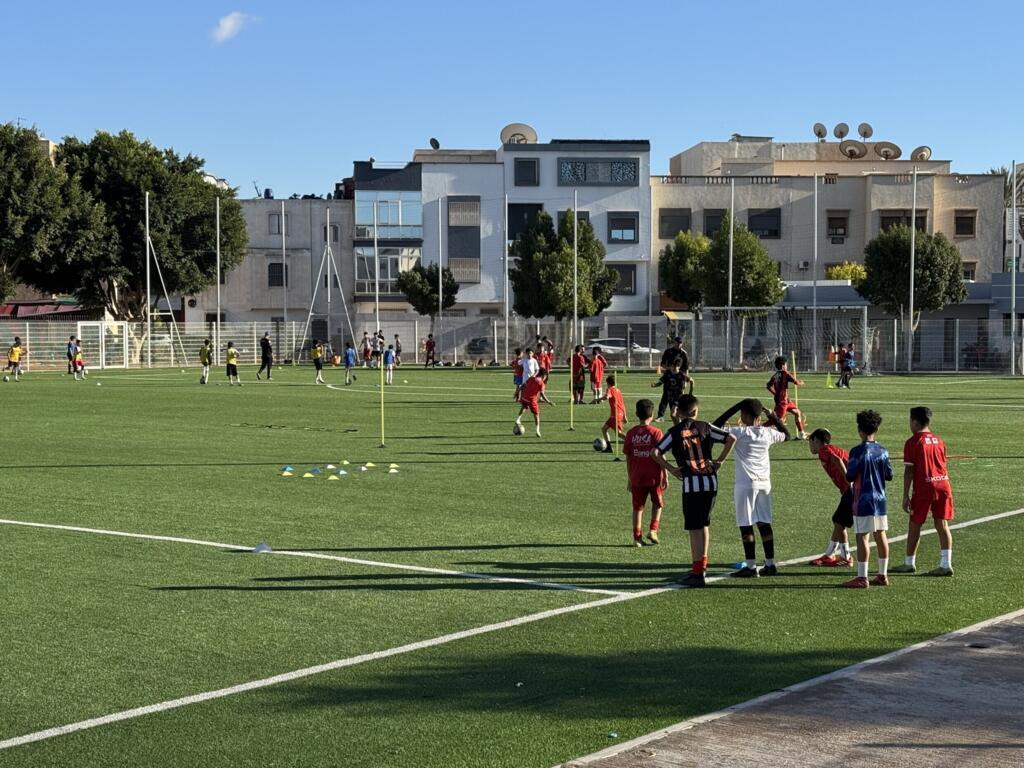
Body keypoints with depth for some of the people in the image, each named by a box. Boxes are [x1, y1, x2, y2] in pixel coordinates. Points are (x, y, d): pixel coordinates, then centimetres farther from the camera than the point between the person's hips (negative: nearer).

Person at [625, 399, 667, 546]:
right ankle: (653, 530, 5)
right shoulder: (656, 432, -9)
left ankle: (637, 537, 6)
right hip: (654, 476, -2)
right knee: (657, 504, 18)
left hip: (636, 477, 2)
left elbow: (628, 458, 4)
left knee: (638, 507, 9)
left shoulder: (631, 433, 0)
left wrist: (629, 478, 13)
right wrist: (665, 476, 0)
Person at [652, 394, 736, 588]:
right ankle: (701, 565, 26)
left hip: (690, 484, -3)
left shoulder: (674, 432, 0)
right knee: (704, 524, 17)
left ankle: (698, 573, -3)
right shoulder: (705, 427, 6)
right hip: (711, 482, 3)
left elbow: (656, 453, -9)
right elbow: (731, 438, -2)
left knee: (695, 529, -1)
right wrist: (720, 461, 5)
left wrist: (671, 469, 1)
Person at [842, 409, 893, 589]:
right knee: (881, 535, 10)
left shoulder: (858, 452, -13)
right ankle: (883, 575, 15)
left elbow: (850, 476, -13)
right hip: (880, 499, 6)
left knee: (862, 537, -4)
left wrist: (848, 471, 9)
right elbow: (889, 475, 8)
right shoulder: (882, 451, 3)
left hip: (863, 500, -6)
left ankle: (862, 577, -5)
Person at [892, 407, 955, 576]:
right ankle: (946, 564, -4)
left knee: (914, 525, 8)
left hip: (923, 487, -5)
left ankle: (909, 563, 17)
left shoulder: (912, 442, -5)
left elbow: (909, 470, -8)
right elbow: (942, 465, 17)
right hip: (943, 484, 5)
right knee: (942, 524, 3)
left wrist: (905, 496, -7)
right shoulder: (938, 440, 13)